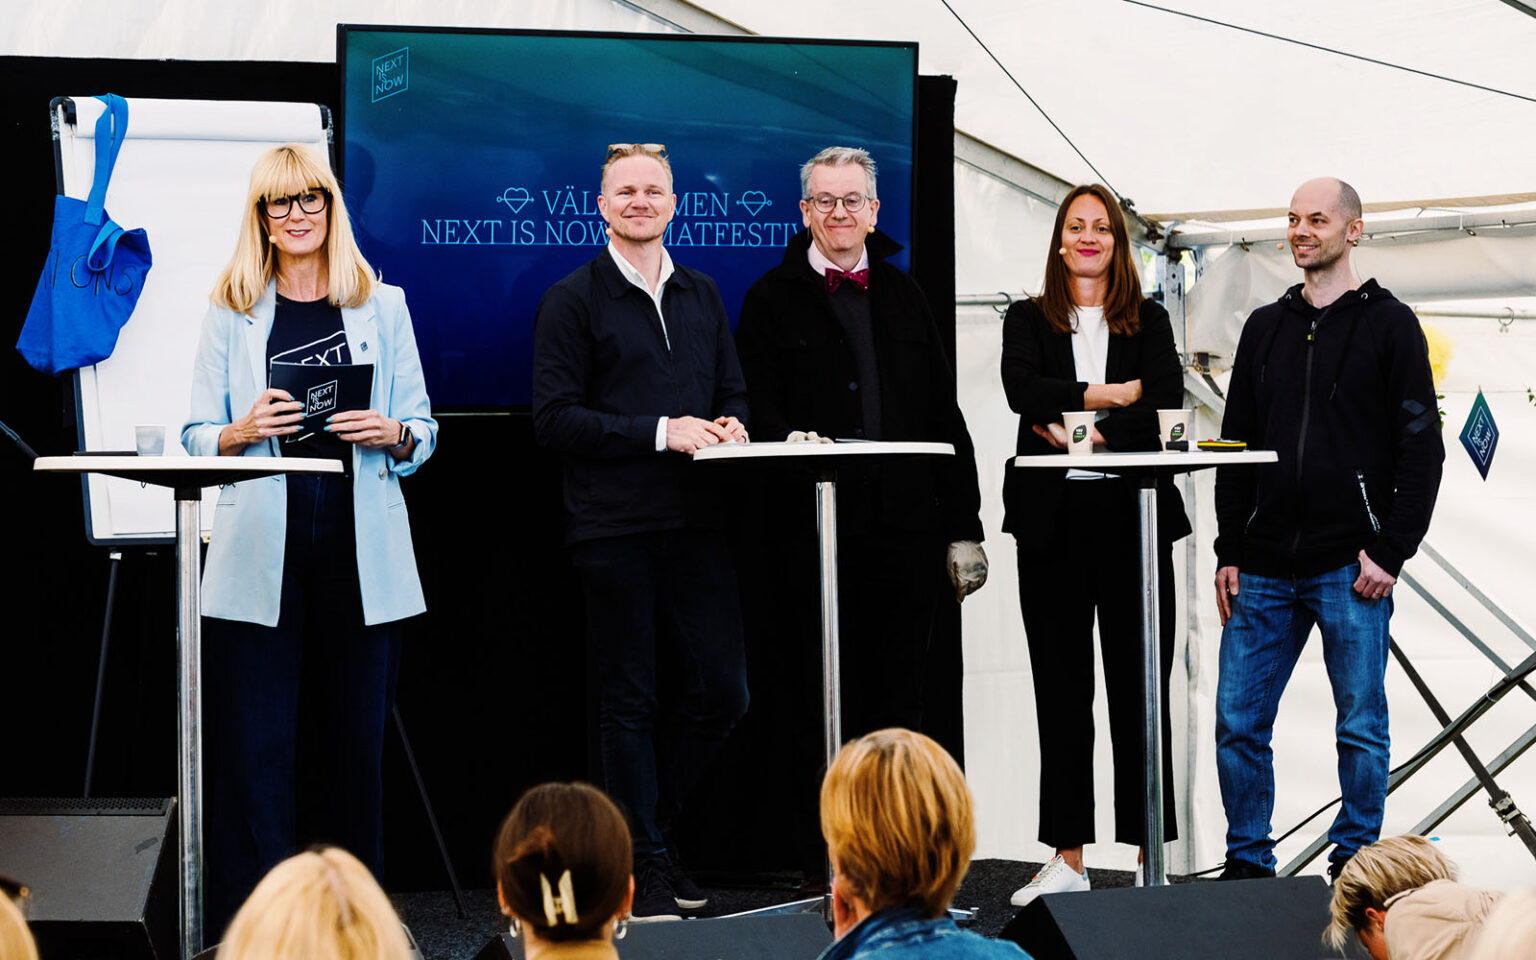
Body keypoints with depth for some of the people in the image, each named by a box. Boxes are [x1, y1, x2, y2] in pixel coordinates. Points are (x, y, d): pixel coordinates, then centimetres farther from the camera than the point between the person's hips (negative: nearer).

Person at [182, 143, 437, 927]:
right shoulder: (231, 311, 10)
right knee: (254, 745, -3)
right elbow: (197, 436, 9)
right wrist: (242, 432, -12)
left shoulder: (383, 305, 11)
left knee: (355, 740, 3)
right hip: (261, 553, -1)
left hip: (359, 546, 1)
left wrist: (391, 434, -11)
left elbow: (423, 434, 11)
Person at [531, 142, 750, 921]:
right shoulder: (572, 300, -1)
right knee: (629, 702, 1)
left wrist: (729, 427, -2)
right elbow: (555, 419, -8)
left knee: (723, 691, 1)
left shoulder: (701, 295, 16)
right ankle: (646, 867, 8)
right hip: (614, 527, -5)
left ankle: (649, 821, 23)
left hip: (694, 521, 5)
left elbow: (732, 391, 22)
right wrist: (659, 433, -15)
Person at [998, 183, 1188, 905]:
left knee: (1139, 686, -2)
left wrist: (1091, 432, -13)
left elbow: (1167, 408, -2)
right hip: (1054, 517, 0)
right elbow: (1022, 389, -7)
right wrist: (1109, 395, -13)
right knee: (1061, 689, 1)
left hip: (1133, 514, 0)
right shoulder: (1028, 321, 12)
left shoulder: (1148, 323, 12)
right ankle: (1067, 859, 5)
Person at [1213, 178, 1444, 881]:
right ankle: (1247, 863, 13)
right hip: (1266, 570, 4)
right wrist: (1229, 553, 8)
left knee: (1361, 728, 0)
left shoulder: (1389, 324, 1)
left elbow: (1421, 448, -3)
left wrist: (1389, 552, -11)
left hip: (1351, 567, -4)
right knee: (1239, 721, 2)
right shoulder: (1265, 328, 15)